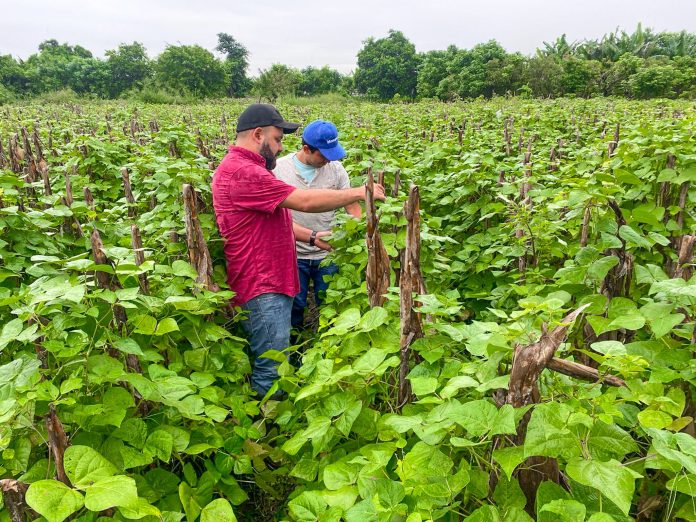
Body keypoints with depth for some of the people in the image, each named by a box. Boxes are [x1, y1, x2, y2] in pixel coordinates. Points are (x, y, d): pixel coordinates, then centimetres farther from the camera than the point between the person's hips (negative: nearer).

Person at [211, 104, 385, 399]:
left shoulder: (247, 169, 17)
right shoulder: (241, 172, -20)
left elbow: (274, 221, 22)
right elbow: (304, 201, -21)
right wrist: (359, 193, -12)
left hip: (272, 284, 11)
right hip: (261, 289, -11)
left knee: (273, 366, 19)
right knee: (272, 374, -3)